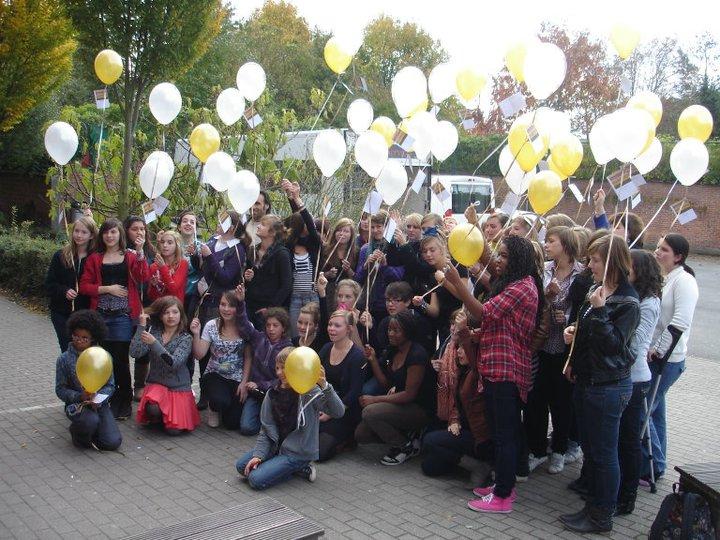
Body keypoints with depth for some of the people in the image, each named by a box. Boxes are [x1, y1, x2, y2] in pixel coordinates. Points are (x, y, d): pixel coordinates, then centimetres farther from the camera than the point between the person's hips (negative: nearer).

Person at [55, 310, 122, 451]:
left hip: (100, 403, 2)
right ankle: (79, 433, 1)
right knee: (91, 421, -37)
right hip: (76, 403, -2)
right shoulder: (64, 359, -3)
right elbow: (60, 390, -2)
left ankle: (89, 429, 18)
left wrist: (98, 398, -16)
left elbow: (110, 385, 3)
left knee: (113, 442, -15)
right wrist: (80, 396, -19)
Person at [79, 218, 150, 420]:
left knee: (120, 360, -2)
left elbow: (143, 278, -11)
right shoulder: (95, 259, 11)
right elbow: (84, 286, 5)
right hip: (101, 314, 2)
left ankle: (124, 403, 12)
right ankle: (111, 401, 20)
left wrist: (139, 252, -19)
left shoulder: (130, 256, 6)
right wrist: (108, 288, -7)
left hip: (123, 315, -2)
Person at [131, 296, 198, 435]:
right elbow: (134, 353, -10)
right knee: (152, 408, -33)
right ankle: (157, 417, 5)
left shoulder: (186, 338, -6)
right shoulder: (153, 332, 2)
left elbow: (173, 363, -21)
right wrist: (141, 326, -12)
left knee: (173, 430, -16)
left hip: (178, 388, -1)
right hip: (156, 384, 1)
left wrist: (154, 343, -30)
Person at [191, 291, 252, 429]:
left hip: (237, 379, 1)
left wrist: (244, 382, -7)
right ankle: (213, 408, 7)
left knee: (233, 423, -10)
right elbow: (199, 355, -9)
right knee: (221, 401, -33)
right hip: (214, 375, 0)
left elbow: (248, 358, -2)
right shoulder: (212, 325, -6)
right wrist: (196, 335, -23)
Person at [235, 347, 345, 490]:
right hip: (276, 446, 7)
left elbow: (338, 412, -31)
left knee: (256, 480, -17)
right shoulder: (273, 393, 0)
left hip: (298, 452, -7)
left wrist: (325, 386, -44)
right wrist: (258, 455, -8)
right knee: (241, 466, -1)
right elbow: (266, 428, 4)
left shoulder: (310, 392, -17)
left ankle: (300, 468, 2)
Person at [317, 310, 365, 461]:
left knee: (320, 452, -17)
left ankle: (347, 437, 7)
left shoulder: (357, 356, -12)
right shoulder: (326, 349, 7)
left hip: (345, 412, -6)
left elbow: (354, 393, -13)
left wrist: (331, 414, -14)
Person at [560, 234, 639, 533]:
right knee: (589, 449, 18)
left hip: (608, 387, -9)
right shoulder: (596, 291, 8)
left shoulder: (628, 302, -17)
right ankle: (592, 505, 32)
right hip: (587, 381, 9)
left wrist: (599, 311, -28)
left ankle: (602, 517, 17)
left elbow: (613, 345, -23)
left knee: (604, 454, 4)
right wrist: (574, 332, 8)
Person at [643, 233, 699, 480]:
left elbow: (680, 323, -24)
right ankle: (656, 465, 30)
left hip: (667, 360, -8)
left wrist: (657, 349, -17)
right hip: (650, 355, 8)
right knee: (655, 410, 17)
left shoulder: (683, 281, -15)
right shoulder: (661, 278, 10)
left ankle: (652, 468, 10)